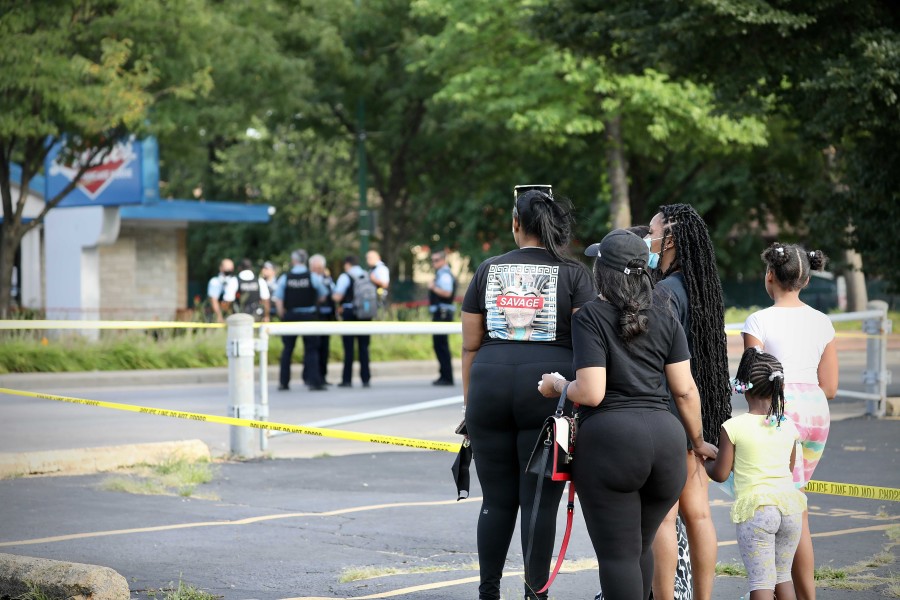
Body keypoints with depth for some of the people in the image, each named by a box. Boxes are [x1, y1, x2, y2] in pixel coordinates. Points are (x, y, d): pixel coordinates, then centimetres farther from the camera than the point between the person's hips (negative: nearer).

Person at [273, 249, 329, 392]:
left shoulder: (285, 278, -4)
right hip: (309, 315, -1)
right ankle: (314, 381, -5)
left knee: (287, 349, 12)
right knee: (311, 349, 3)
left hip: (290, 316, 1)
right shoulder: (314, 277, -6)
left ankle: (283, 382, 16)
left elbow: (278, 300, -5)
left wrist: (282, 315, 7)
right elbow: (322, 297, 4)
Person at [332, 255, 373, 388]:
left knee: (348, 348, 0)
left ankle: (347, 379, 0)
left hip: (349, 313, -4)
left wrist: (333, 295, 10)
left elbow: (337, 297, -12)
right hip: (365, 314, 4)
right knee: (363, 348, 7)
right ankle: (365, 379, 5)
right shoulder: (367, 276, 9)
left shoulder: (345, 277, -6)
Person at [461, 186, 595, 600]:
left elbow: (470, 346, 11)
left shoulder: (488, 271, 10)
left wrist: (469, 402, 17)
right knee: (539, 500, 1)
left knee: (496, 500, 9)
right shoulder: (573, 274, 3)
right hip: (548, 389, -2)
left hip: (490, 386, 2)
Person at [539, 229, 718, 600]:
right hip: (665, 437, 5)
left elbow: (591, 394, -12)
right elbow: (685, 390, 8)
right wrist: (698, 441, 21)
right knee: (641, 548, 21)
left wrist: (557, 386, 7)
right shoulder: (665, 318, 11)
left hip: (610, 437, -5)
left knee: (618, 554, -1)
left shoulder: (589, 317, -4)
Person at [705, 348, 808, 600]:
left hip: (755, 508, -5)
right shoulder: (788, 427, 5)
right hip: (790, 504, 5)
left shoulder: (733, 428, -8)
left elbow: (720, 473, -1)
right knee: (783, 576, 19)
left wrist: (704, 462, 20)